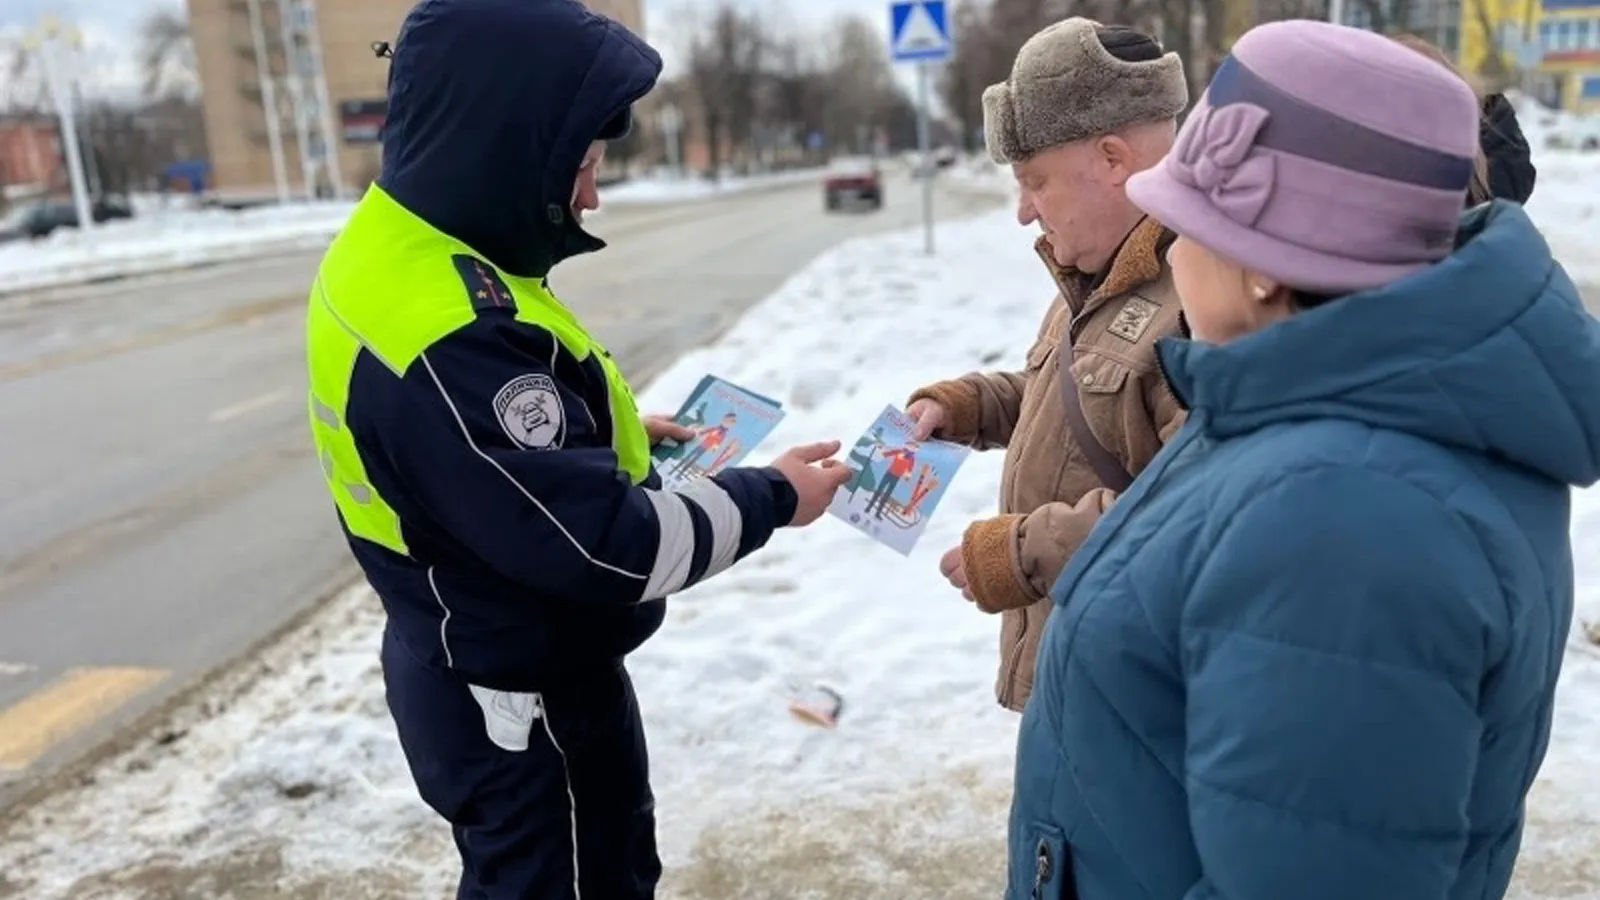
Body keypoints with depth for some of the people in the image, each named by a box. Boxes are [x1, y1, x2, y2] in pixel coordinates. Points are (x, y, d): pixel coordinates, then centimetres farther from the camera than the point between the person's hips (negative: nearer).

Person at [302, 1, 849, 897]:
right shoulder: (447, 336, -33)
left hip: (479, 673, 9)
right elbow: (605, 548, -30)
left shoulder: (388, 252, -1)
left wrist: (613, 435, 7)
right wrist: (769, 498, -16)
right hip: (526, 705, -9)